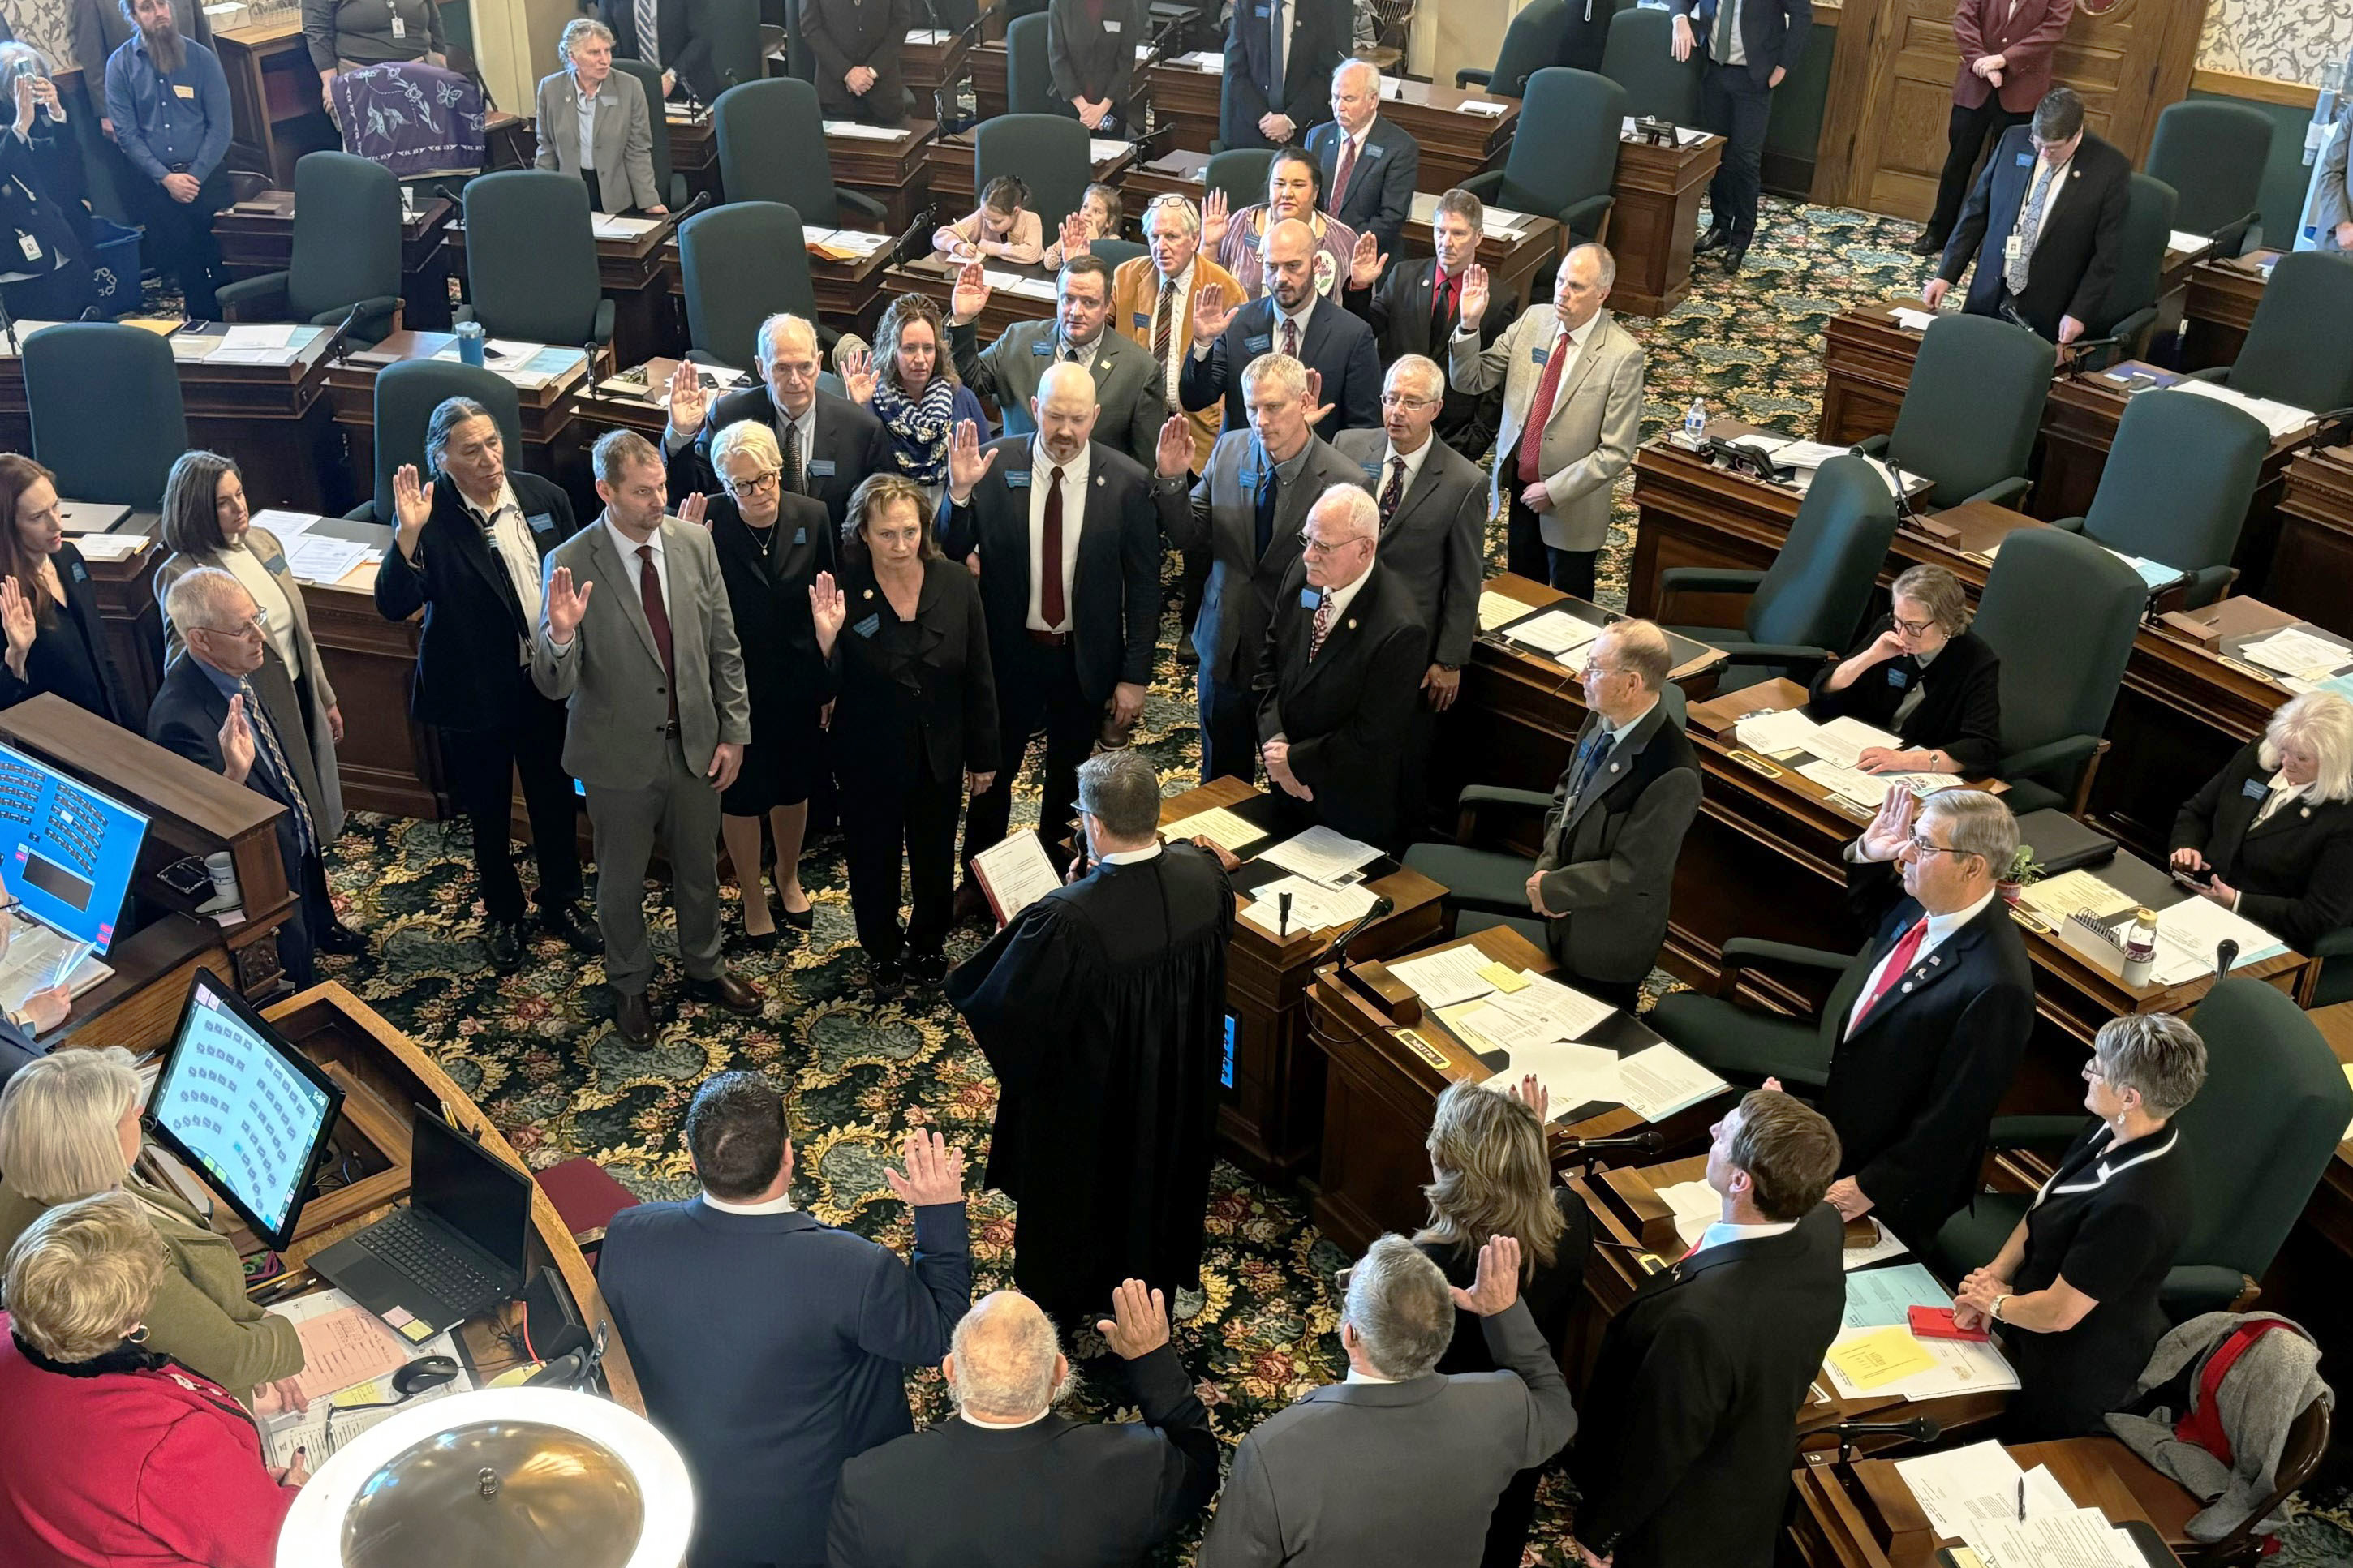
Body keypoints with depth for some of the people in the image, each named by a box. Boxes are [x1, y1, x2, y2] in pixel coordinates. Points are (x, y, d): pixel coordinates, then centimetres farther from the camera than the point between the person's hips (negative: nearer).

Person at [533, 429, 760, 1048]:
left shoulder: (694, 543, -8)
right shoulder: (572, 564, -19)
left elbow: (724, 647, 1)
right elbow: (554, 685, -20)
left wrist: (733, 732, 0)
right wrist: (560, 635, -41)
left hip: (695, 743, 3)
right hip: (620, 754, -3)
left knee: (699, 869, 22)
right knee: (622, 881, 18)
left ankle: (704, 968, 48)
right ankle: (629, 986, 43)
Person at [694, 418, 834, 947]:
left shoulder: (812, 517, -10)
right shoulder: (708, 522, -17)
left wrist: (830, 686, 2)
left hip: (798, 684, 3)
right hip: (736, 686, -2)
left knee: (794, 786, 22)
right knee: (741, 794, 15)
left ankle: (788, 877, 50)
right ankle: (752, 895, 39)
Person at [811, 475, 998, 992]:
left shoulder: (956, 584, -13)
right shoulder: (843, 591, -19)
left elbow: (979, 678, -4)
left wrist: (983, 756, 2)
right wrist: (826, 639, -37)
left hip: (940, 754, 2)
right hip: (869, 758, -2)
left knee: (935, 858, 21)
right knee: (874, 861, 18)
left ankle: (928, 943, 48)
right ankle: (884, 950, 45)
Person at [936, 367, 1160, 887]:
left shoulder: (1128, 482, -13)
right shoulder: (993, 465, -13)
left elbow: (1143, 585, -6)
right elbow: (950, 553, -9)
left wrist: (1136, 676, -6)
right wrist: (959, 492, -28)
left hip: (1088, 659, 0)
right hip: (1008, 651, 0)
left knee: (1068, 779, 20)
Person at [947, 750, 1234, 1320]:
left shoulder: (1066, 922, -40)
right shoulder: (1205, 875, -24)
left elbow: (1000, 1009, -26)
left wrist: (1012, 938, -8)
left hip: (1088, 1102, -4)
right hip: (1182, 1080, 4)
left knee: (1074, 1181, 24)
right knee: (1163, 1165, 30)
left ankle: (1065, 1291, 49)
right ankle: (1163, 1268, 55)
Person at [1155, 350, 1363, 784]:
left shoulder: (1344, 482, -18)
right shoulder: (1228, 449, -4)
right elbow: (1188, 537, 1)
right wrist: (1172, 479, -15)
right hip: (1222, 648, 4)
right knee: (1219, 781, 21)